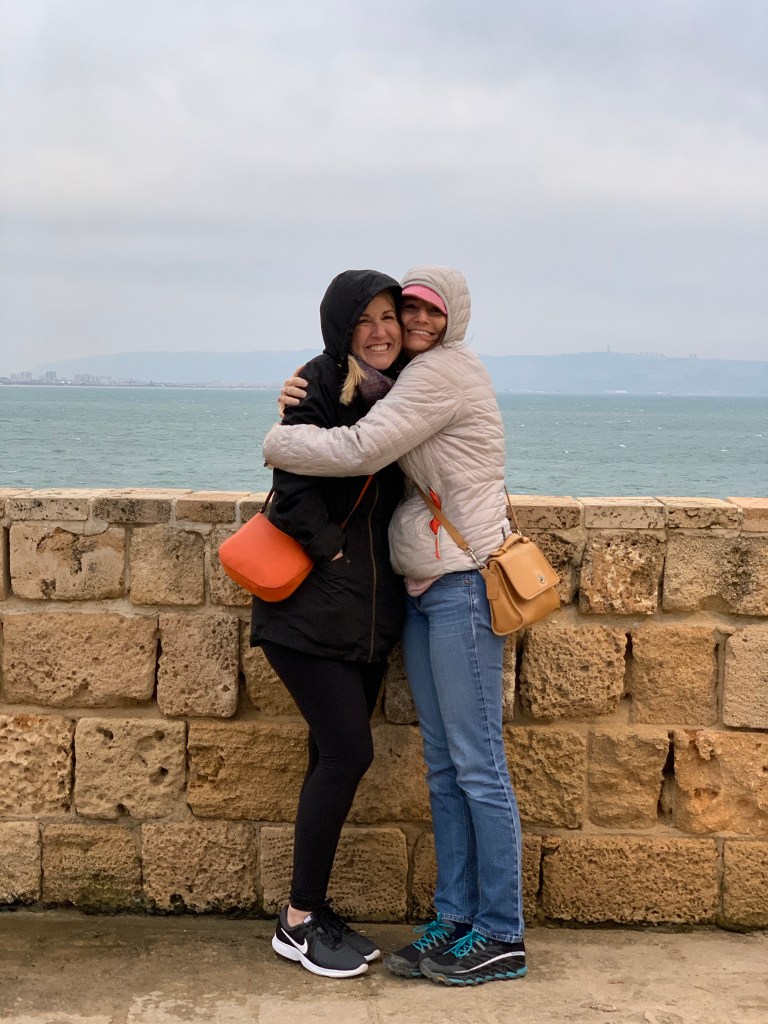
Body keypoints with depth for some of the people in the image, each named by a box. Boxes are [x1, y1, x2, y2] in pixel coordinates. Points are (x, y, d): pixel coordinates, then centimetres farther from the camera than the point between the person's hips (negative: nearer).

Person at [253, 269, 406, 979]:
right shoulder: (319, 385, -10)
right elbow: (294, 487, -14)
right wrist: (335, 553, -16)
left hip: (368, 611, 7)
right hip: (311, 606, -7)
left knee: (335, 758, 10)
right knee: (348, 752, -9)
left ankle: (313, 911, 21)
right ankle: (299, 922, 5)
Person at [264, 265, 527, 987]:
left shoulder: (446, 371, -11)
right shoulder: (415, 377, 20)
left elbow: (360, 450, -17)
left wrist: (279, 441, -1)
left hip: (463, 584, -10)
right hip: (423, 588, 10)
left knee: (477, 766, -6)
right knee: (444, 767, 10)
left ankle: (502, 938, 3)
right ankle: (455, 920, 18)